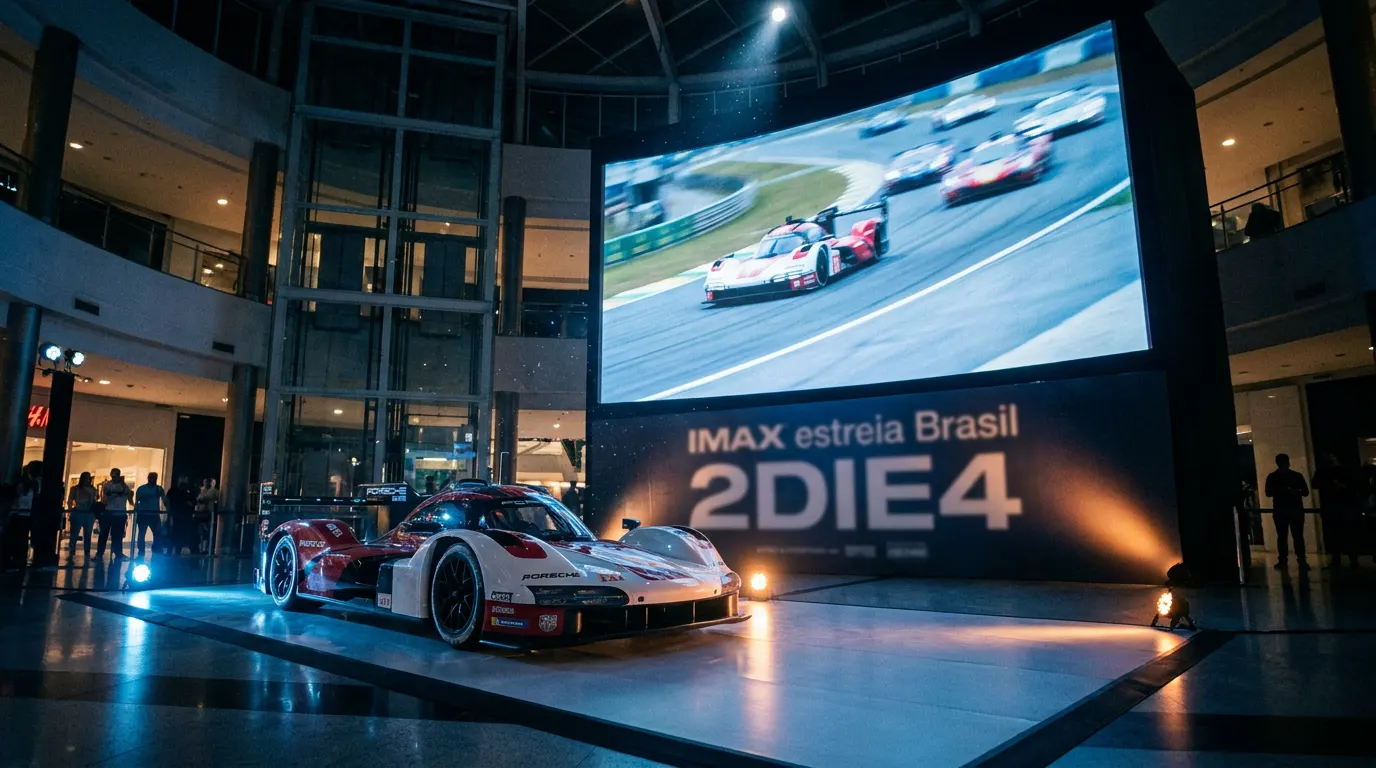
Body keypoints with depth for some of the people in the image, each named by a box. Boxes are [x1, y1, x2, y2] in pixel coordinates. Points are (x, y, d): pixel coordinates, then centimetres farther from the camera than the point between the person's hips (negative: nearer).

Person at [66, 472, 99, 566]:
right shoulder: (75, 488, 8)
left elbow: (94, 502, 8)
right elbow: (69, 501, 5)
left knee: (87, 536, 4)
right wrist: (71, 510, -7)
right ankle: (71, 557, -4)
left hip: (89, 514, 2)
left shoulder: (92, 490, 11)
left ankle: (87, 558, 6)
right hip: (78, 513, -2)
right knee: (74, 535, -6)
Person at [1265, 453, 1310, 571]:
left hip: (1296, 509, 1)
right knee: (1282, 536, 0)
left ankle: (1301, 560, -1)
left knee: (1298, 536, -3)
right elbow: (1268, 493, -1)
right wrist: (1281, 491, -19)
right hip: (1280, 510, 0)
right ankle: (1282, 561, 1)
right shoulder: (1272, 477, 7)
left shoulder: (1297, 475, 10)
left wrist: (1296, 492, -14)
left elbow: (1306, 492, 8)